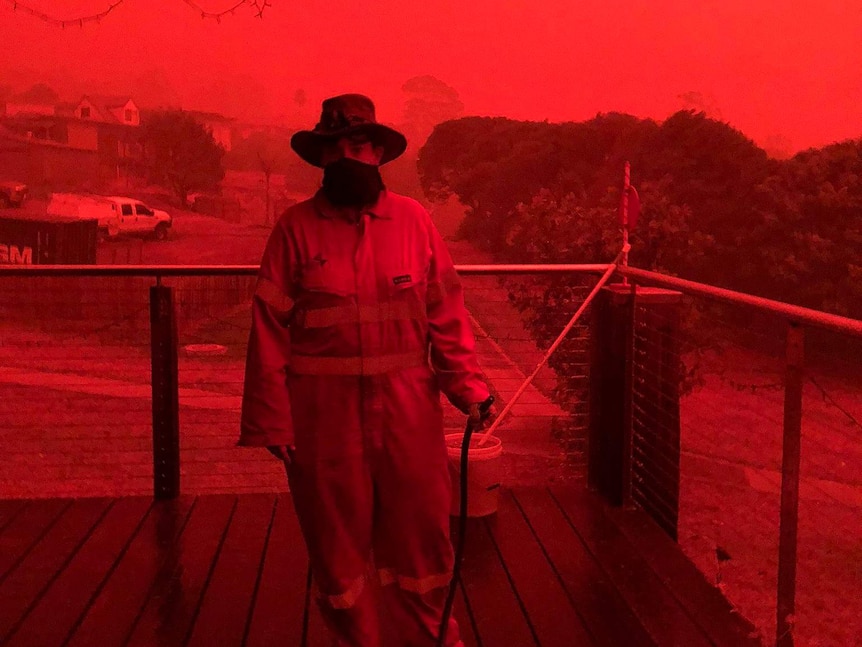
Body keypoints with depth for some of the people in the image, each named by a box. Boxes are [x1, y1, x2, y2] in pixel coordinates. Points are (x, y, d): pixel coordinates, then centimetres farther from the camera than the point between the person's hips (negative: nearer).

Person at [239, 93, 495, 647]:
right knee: (337, 543, 11)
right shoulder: (297, 227, -1)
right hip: (325, 412, -1)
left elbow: (446, 312, 5)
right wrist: (271, 421, -6)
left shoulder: (413, 220, 4)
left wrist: (468, 386, -4)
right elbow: (269, 328, -3)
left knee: (421, 537, 10)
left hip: (406, 408, 1)